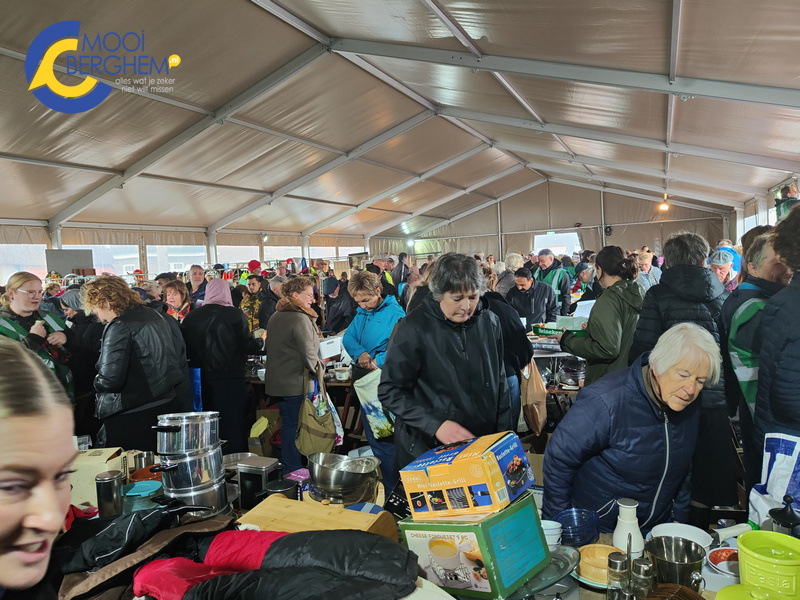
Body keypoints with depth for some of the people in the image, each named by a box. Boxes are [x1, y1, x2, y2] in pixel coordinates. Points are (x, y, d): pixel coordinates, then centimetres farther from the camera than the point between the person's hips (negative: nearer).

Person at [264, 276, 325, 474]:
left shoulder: (274, 317, 11)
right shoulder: (300, 319, -17)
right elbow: (308, 353, -20)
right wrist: (318, 368, -2)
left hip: (277, 381, 9)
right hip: (296, 383, -9)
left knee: (287, 424, 16)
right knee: (294, 426, -1)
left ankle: (288, 469, 25)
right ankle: (294, 473, 7)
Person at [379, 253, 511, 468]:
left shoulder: (489, 323, 0)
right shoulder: (414, 329, -16)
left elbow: (500, 383, 9)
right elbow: (390, 391, -15)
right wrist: (435, 424, -26)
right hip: (426, 451, -4)